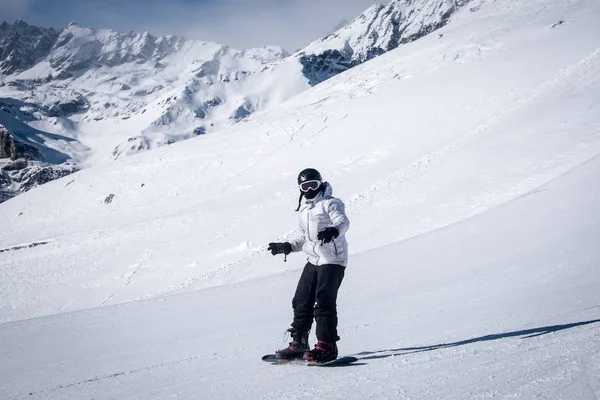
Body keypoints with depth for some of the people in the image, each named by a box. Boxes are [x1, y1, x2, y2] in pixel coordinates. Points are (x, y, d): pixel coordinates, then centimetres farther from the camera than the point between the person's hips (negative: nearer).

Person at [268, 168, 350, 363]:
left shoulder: (330, 203, -4)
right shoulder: (304, 211, 21)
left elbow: (343, 221, -23)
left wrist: (333, 230, -45)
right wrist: (286, 247, 20)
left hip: (333, 260, -8)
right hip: (314, 261, 9)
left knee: (324, 302, -16)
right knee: (301, 301, 8)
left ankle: (327, 347, -13)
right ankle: (299, 344, 18)